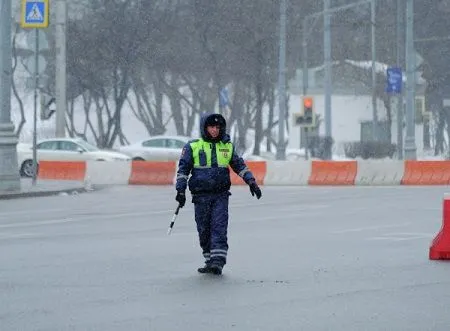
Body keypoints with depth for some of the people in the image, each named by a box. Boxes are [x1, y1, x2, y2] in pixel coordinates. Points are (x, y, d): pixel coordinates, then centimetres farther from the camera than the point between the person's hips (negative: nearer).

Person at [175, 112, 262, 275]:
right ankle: (209, 260, 15)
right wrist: (180, 190, -5)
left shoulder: (227, 147, 10)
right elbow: (183, 169, 3)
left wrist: (251, 181, 13)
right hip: (201, 196, 0)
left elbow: (239, 165, 19)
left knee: (219, 228, -12)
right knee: (204, 230, 4)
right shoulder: (193, 147, 2)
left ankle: (218, 261, -18)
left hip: (220, 195, 0)